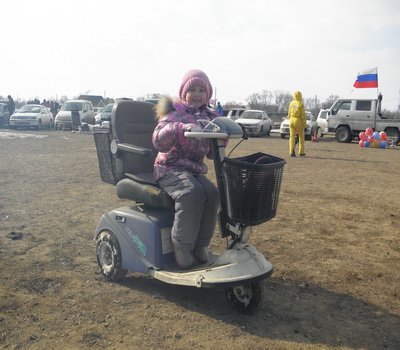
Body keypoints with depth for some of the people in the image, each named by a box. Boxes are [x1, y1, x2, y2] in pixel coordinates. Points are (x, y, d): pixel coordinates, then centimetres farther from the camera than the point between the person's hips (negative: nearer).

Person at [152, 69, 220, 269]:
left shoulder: (209, 117, 12)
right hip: (170, 168, -5)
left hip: (195, 170, 5)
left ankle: (201, 244, -9)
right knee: (192, 193, -32)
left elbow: (212, 153, 15)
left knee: (212, 193, -23)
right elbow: (158, 140, -23)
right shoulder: (175, 112, -5)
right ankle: (182, 247, -18)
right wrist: (181, 127, -38)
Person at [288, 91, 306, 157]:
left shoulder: (291, 103, 4)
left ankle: (292, 152, -8)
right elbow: (303, 115, -13)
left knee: (292, 136, 0)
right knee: (301, 136, 10)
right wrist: (305, 124, -7)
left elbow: (289, 113, 10)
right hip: (298, 121, -4)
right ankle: (301, 152, 12)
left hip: (292, 120, 4)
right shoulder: (301, 104, -12)